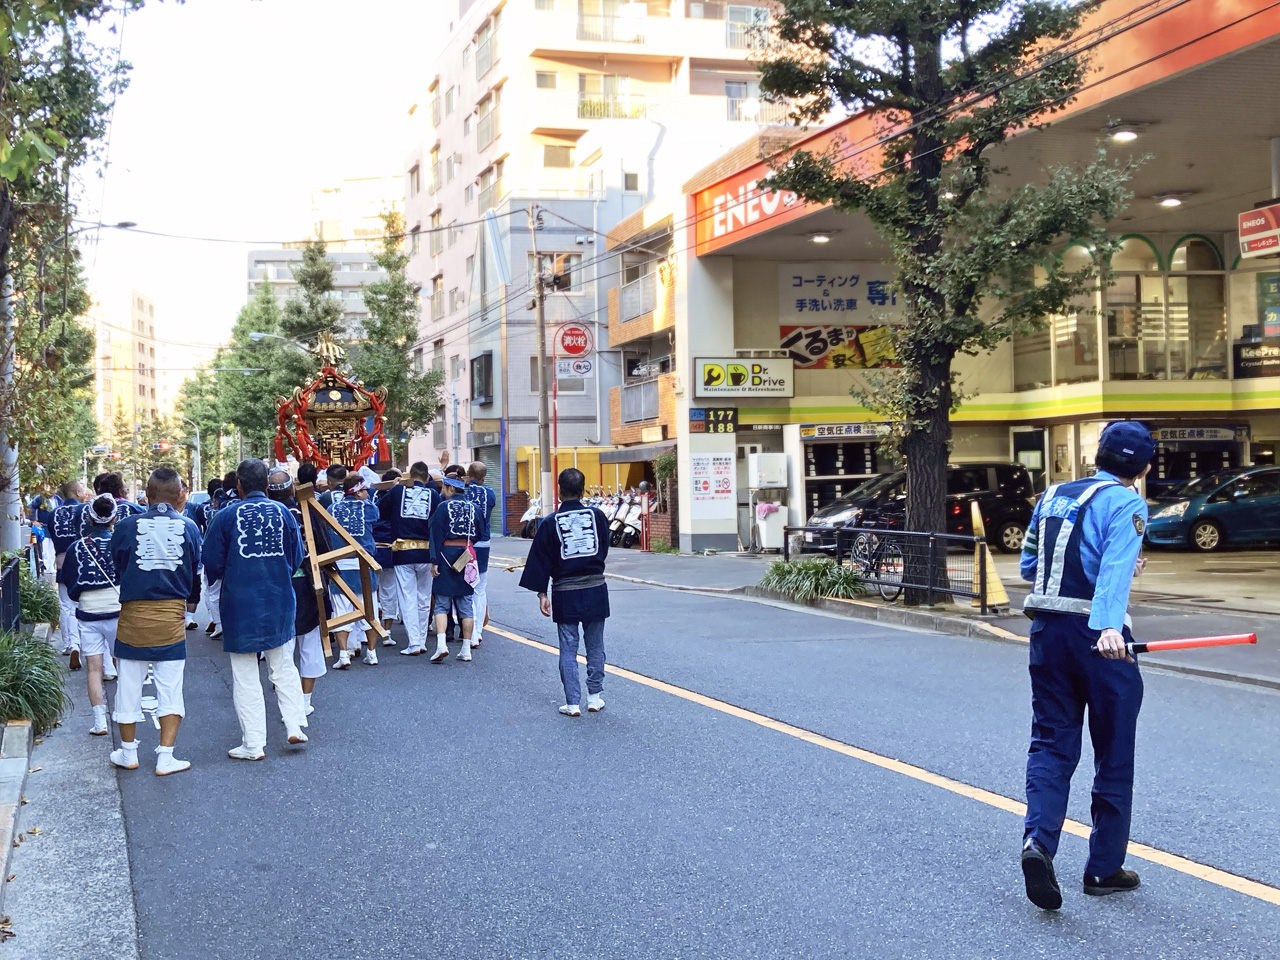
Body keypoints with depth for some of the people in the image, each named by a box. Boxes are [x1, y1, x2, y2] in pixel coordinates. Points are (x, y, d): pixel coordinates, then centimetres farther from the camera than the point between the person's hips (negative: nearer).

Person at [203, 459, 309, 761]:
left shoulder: (226, 516, -9)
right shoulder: (282, 512, 0)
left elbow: (212, 563, -4)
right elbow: (296, 557, 6)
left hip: (240, 604, -3)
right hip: (279, 600, 3)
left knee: (245, 675, 5)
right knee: (283, 663, 19)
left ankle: (253, 744, 9)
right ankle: (294, 725, 12)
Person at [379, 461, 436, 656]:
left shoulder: (397, 491, 2)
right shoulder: (432, 494, 3)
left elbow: (379, 513, 9)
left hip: (403, 552, -1)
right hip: (426, 552, 1)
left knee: (408, 598, 0)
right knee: (424, 599, 12)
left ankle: (414, 643, -6)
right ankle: (422, 641, 16)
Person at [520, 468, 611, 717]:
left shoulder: (551, 523, -6)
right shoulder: (596, 516, -2)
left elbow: (541, 560, -3)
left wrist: (541, 593, 3)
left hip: (565, 594, -1)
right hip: (596, 589, 2)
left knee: (568, 649, 4)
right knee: (595, 647, 13)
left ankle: (573, 702, 1)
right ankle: (595, 696, 18)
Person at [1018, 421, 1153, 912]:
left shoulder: (1051, 497, 11)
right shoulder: (1125, 503, -7)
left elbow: (1028, 566, 17)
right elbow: (1116, 567, -24)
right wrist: (1108, 625, -37)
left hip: (1047, 629, 5)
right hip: (1097, 634, -5)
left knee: (1051, 744, 9)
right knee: (1114, 755, 9)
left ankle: (1038, 839, -14)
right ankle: (1105, 868, 18)